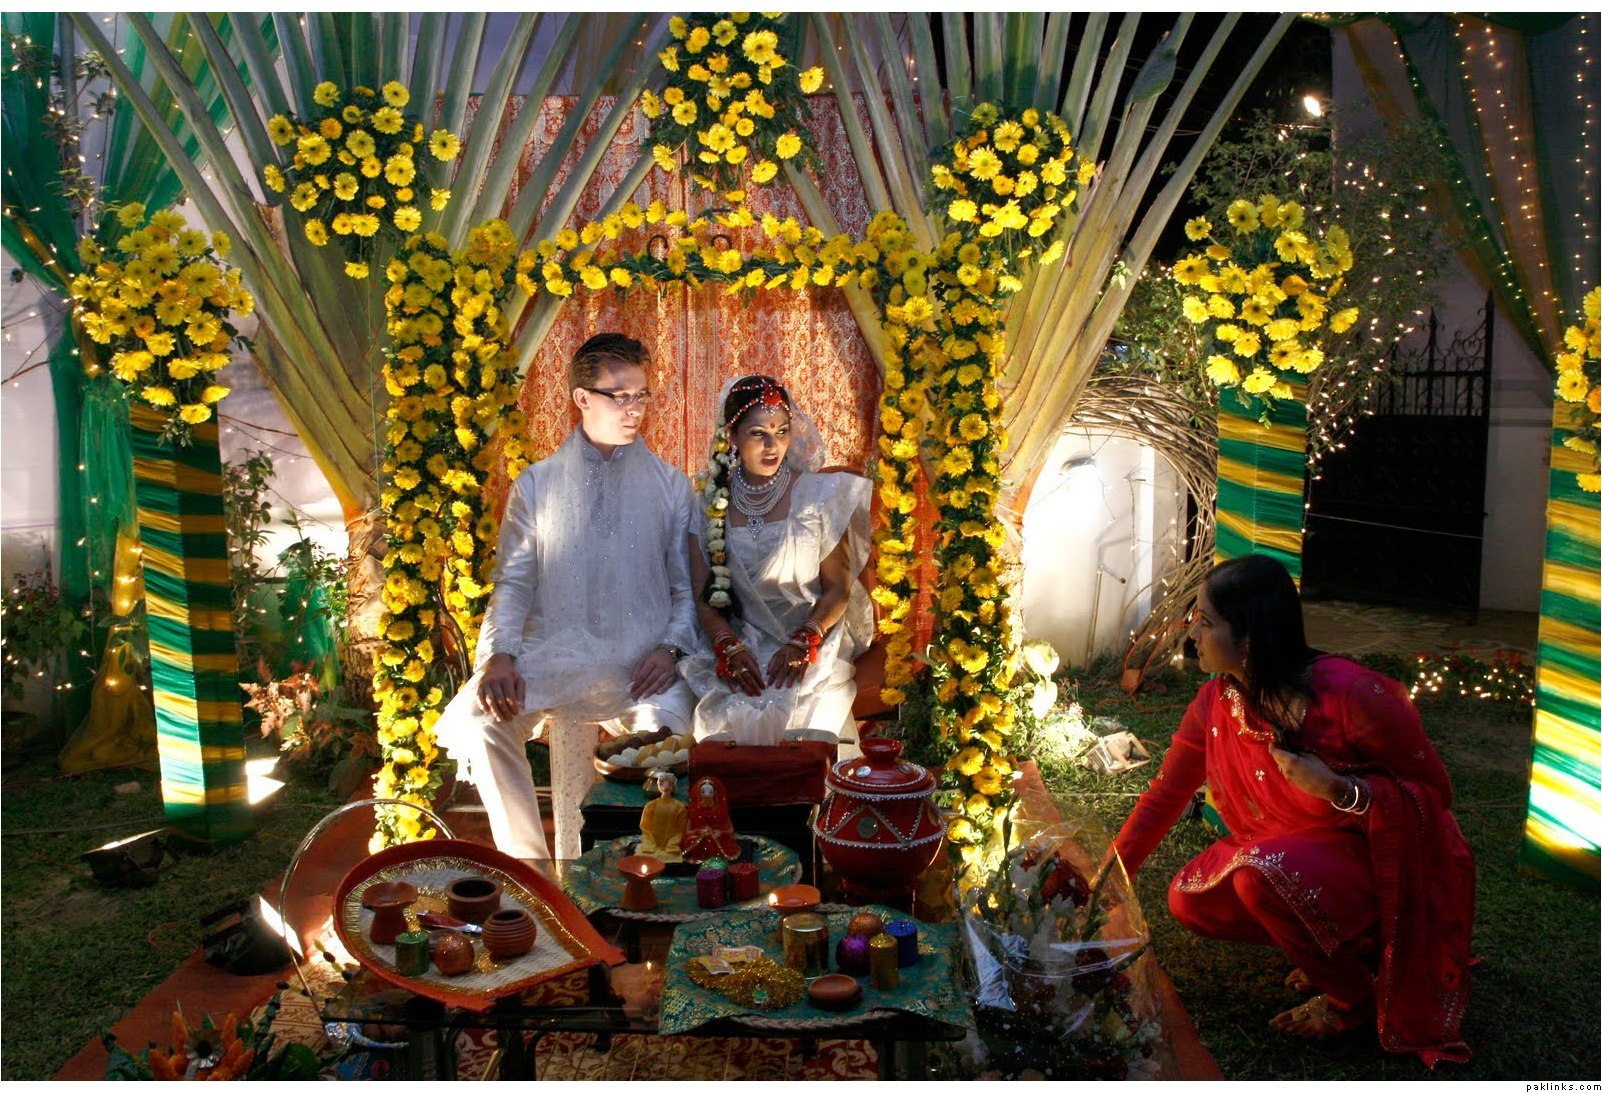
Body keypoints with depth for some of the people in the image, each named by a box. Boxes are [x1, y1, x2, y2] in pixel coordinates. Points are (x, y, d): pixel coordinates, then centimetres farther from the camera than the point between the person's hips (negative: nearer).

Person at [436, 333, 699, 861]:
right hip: (551, 649, 1)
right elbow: (513, 581, 11)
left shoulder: (670, 486, 16)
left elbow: (688, 585, 12)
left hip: (641, 655, -1)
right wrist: (499, 654, -7)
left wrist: (671, 647, -8)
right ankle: (529, 864, -9)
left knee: (665, 723, -33)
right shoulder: (536, 485, 16)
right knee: (474, 720, -25)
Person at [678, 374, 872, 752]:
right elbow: (705, 597, 4)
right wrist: (730, 649, -14)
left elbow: (837, 588, 0)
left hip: (813, 647, -1)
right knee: (728, 714, -27)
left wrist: (803, 643, -16)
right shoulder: (711, 502, 4)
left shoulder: (817, 493, 0)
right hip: (741, 646, 1)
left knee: (795, 711, -30)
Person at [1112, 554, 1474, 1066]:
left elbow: (1435, 794, -16)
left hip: (1394, 865, -6)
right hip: (1298, 855, 7)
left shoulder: (1353, 696, -28)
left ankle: (1354, 998, -4)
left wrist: (1337, 789, -33)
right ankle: (1343, 947, 10)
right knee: (1189, 899, -10)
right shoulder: (1218, 703, -10)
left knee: (1262, 874, -32)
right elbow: (1163, 797, 0)